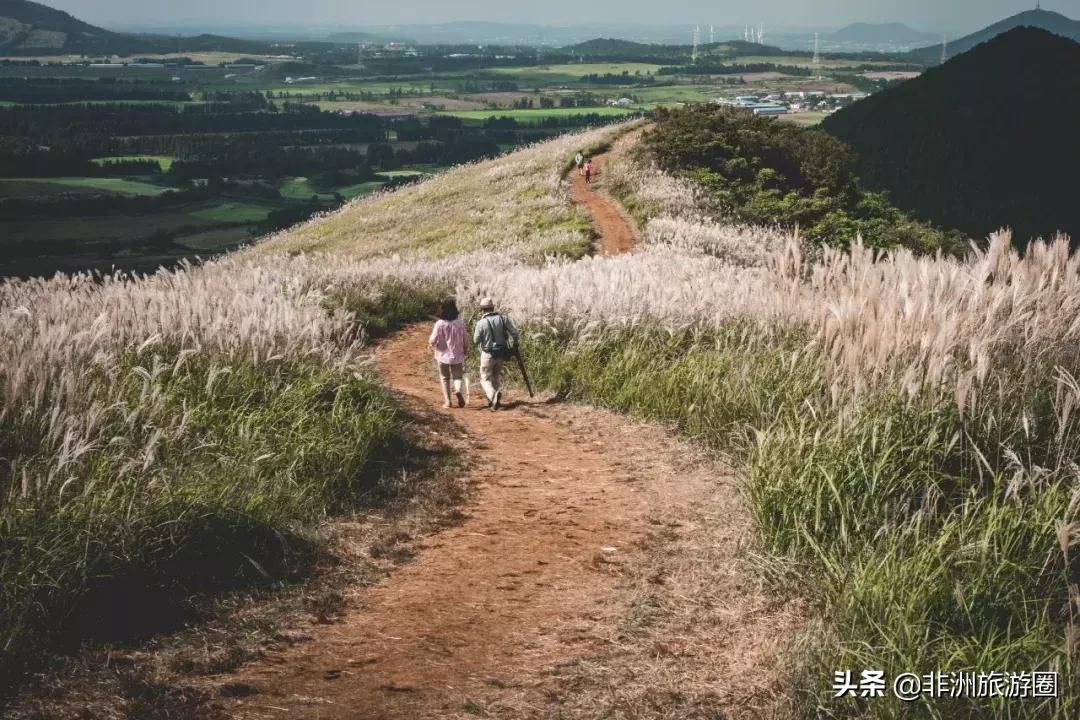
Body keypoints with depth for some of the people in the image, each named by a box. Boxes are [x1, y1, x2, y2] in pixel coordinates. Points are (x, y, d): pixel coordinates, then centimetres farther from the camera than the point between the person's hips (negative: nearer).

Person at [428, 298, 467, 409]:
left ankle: (447, 401, 11)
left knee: (444, 378, 14)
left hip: (443, 355, -1)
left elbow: (432, 341, -14)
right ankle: (458, 390, -15)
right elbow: (465, 339, -1)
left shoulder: (440, 324, -15)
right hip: (457, 355, 1)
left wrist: (431, 343, 9)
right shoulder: (460, 323, -8)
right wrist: (464, 350, 16)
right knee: (457, 376, 15)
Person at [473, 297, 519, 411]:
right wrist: (515, 343, 13)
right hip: (501, 354, 4)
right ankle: (496, 400, 21)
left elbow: (476, 340, -7)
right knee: (497, 376, 22)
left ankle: (493, 395, -22)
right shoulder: (503, 319, -5)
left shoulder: (481, 323, -15)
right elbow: (514, 333, -4)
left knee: (485, 379, 5)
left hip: (487, 354, -4)